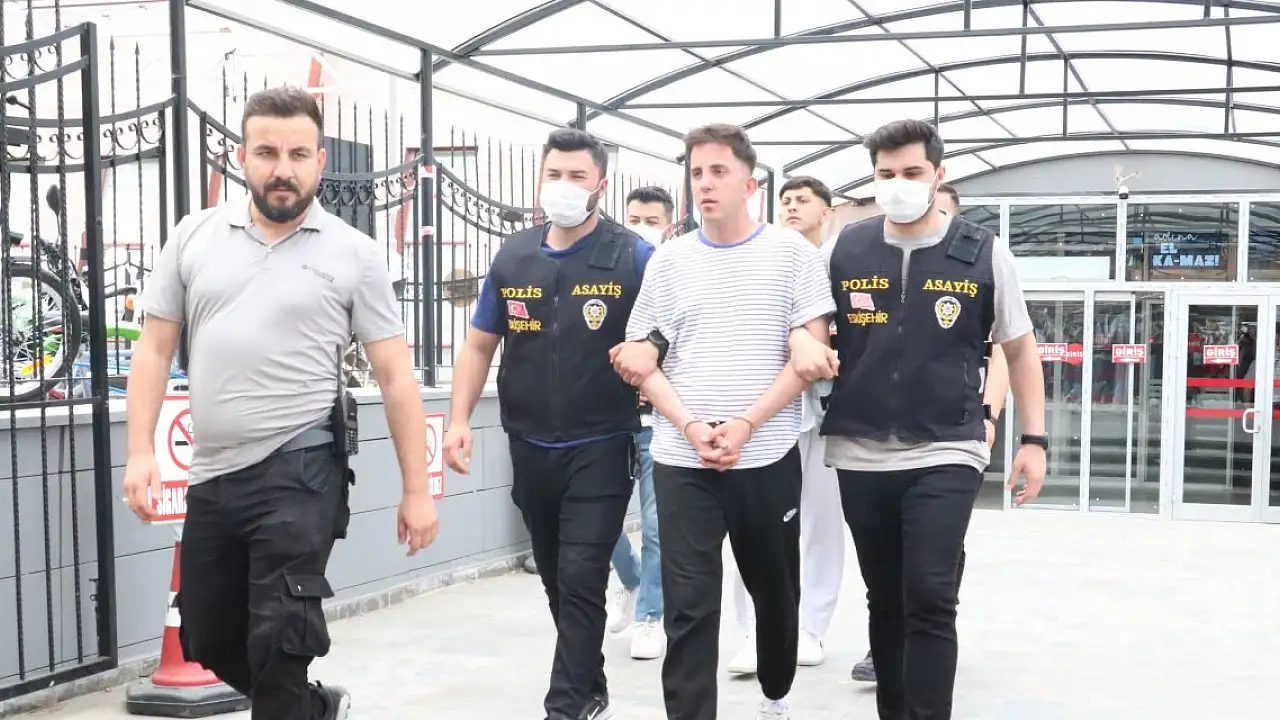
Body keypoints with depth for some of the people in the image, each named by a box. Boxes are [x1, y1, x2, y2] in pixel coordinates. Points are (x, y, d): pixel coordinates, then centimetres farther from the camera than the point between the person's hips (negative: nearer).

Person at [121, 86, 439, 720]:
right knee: (208, 642, 17)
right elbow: (155, 348, 9)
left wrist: (416, 490, -4)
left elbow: (395, 376, -1)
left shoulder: (352, 254, -2)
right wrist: (140, 451, -3)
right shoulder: (194, 237, 6)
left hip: (299, 477, -5)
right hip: (210, 477, 5)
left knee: (278, 641, -6)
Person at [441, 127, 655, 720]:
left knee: (580, 582, -7)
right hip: (530, 449, 5)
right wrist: (459, 420, 1)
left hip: (601, 449, -5)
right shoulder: (512, 257, 5)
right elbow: (479, 345, 10)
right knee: (556, 581, 15)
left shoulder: (634, 258, -8)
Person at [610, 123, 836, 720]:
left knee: (776, 592, 15)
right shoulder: (669, 261, 5)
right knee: (688, 607, -3)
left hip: (768, 456, 0)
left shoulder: (792, 252, 1)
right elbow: (642, 362, 5)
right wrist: (692, 427, -11)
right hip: (681, 461, 0)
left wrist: (745, 425, -14)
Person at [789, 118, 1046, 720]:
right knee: (885, 598, 13)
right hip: (860, 455, 3)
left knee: (929, 598, -10)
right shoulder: (845, 248, 2)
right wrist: (801, 341, -9)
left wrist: (1034, 437, 3)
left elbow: (1019, 349, 8)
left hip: (946, 454, -2)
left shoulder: (984, 254, -2)